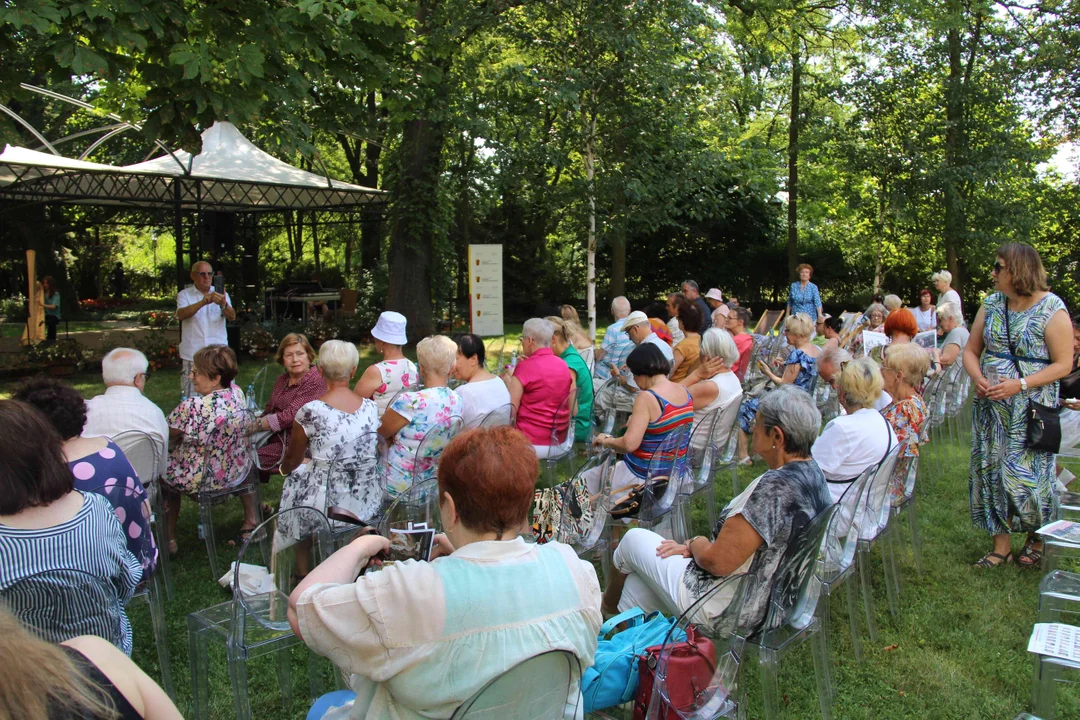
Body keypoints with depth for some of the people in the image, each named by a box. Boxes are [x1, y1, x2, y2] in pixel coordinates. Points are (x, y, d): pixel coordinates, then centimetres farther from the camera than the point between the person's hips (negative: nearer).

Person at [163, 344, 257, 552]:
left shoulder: (193, 407, -31)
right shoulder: (237, 393, -12)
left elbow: (166, 435, -17)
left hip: (198, 480, -5)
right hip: (236, 475, 5)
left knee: (161, 468, 24)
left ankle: (169, 539, 30)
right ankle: (251, 521, 40)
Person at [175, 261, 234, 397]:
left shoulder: (221, 294, 8)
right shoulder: (184, 295, 4)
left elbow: (232, 317, -8)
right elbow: (181, 314, -17)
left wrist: (223, 304, -30)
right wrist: (203, 302, -33)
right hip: (193, 355, -1)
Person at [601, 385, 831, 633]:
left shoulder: (775, 487, -31)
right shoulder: (813, 473, 0)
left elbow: (718, 562, -28)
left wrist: (695, 543, -7)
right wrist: (696, 547, 4)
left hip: (726, 610, -9)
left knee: (634, 539, 13)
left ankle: (609, 602, 41)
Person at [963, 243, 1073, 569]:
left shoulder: (1052, 309, -9)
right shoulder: (991, 304, 5)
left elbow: (1063, 364, -10)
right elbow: (970, 351, 10)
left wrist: (1020, 385, -21)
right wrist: (977, 378, -11)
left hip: (1031, 409, -5)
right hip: (991, 407, 5)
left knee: (1028, 473, 1)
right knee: (991, 470, 6)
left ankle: (1036, 540, 26)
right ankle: (1001, 545, 18)